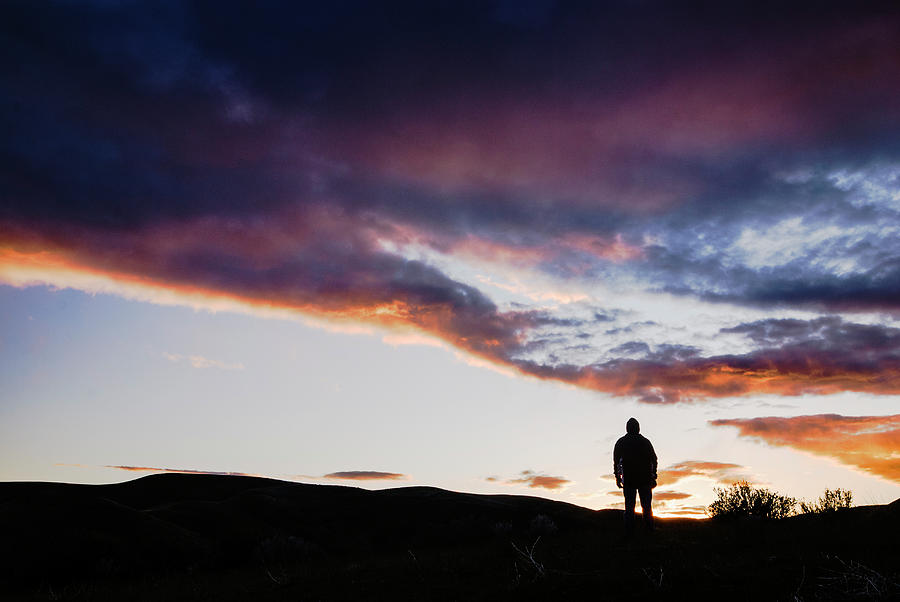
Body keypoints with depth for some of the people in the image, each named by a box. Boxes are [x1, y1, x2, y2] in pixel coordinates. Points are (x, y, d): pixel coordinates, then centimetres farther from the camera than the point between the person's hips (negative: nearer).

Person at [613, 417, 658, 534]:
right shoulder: (645, 441, 3)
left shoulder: (621, 442, 1)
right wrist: (653, 477, 10)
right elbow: (654, 460, 4)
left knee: (629, 506, 3)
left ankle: (629, 530, -2)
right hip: (645, 479, 1)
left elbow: (616, 461, -1)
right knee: (646, 505, 9)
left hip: (628, 479, -1)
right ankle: (649, 528, 9)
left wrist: (617, 477, 4)